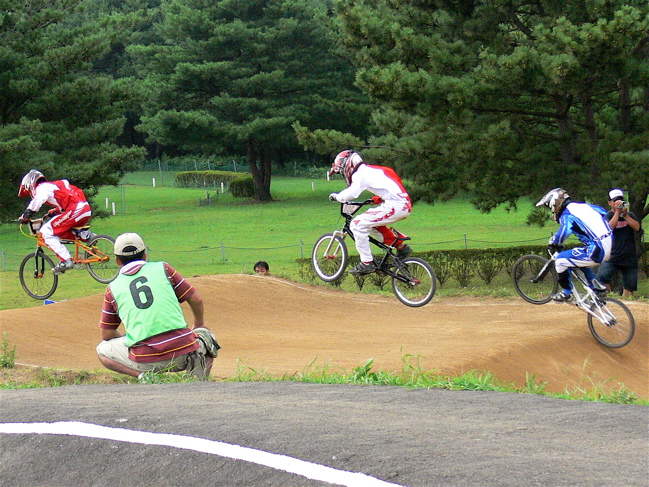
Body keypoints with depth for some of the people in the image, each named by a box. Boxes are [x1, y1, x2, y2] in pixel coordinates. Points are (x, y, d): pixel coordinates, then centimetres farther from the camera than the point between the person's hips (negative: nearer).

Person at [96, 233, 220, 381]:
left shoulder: (113, 288, 12)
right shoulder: (163, 268, 12)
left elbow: (106, 334, 15)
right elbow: (196, 299, 12)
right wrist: (199, 325, 32)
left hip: (144, 360, -1)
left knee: (102, 350, 25)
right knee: (206, 335, 32)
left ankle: (143, 375, 0)